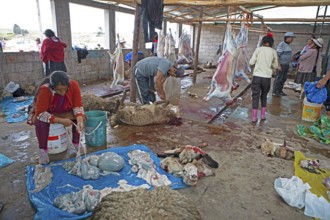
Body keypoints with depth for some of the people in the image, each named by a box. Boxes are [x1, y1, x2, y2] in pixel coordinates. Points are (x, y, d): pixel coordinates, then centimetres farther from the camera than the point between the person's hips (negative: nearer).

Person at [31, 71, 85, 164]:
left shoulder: (74, 85, -29)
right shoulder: (45, 90, -35)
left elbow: (78, 105, -23)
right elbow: (40, 113, -32)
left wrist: (80, 121, -39)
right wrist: (61, 121, -37)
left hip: (65, 112, 3)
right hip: (46, 112, -2)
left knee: (80, 117, -22)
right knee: (40, 122, -32)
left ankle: (76, 145, -4)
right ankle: (42, 150, -11)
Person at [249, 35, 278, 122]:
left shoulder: (258, 49, 0)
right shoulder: (273, 51, 4)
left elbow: (251, 62, -4)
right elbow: (275, 66, 9)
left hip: (257, 76, -1)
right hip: (267, 77, 1)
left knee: (255, 96, 5)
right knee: (264, 96, 18)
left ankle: (254, 117, 4)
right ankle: (263, 115, 23)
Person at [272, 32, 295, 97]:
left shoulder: (288, 45, 15)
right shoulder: (281, 44, -11)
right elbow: (278, 55, -17)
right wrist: (279, 65, -21)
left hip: (286, 65, 9)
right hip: (281, 65, -9)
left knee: (283, 78, 11)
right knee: (278, 78, -5)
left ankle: (280, 91, 20)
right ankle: (274, 91, 3)